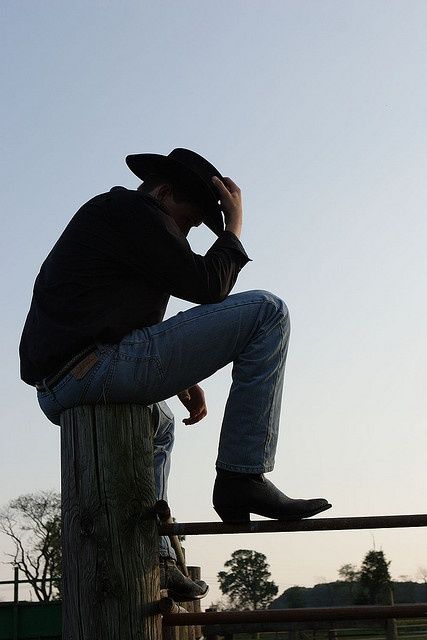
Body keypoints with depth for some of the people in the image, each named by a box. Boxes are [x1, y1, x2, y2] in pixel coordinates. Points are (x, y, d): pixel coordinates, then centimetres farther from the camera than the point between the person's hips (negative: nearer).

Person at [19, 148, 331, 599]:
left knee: (158, 424, 41)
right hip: (100, 369, -10)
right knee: (265, 312, -6)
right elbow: (206, 285, -6)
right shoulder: (133, 210, 1)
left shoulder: (102, 215, 30)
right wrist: (233, 225, 9)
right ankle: (241, 477, -7)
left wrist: (180, 378, 21)